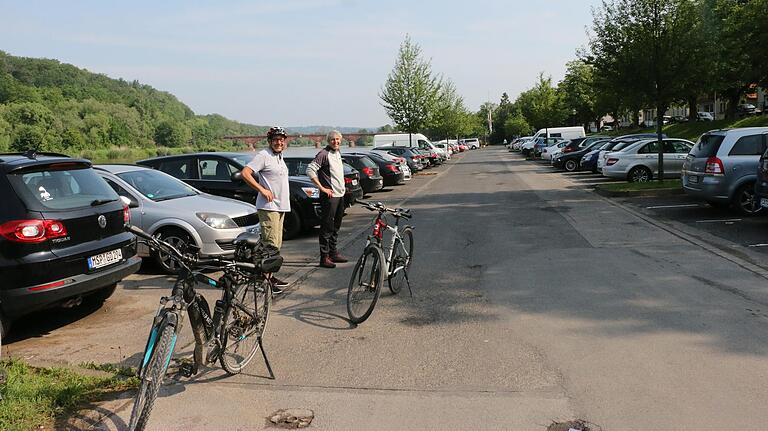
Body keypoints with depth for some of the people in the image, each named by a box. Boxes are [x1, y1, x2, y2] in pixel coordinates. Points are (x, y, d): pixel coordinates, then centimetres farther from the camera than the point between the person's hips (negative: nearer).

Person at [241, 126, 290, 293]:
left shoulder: (279, 157, 18)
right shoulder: (263, 155, -10)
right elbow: (245, 173, -20)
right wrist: (262, 190, -22)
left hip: (280, 206, 10)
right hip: (268, 206, -10)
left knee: (277, 244, 14)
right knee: (270, 244, -12)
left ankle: (271, 276, 24)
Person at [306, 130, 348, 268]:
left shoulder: (338, 153, 14)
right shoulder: (324, 154, -13)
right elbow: (310, 170, -20)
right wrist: (322, 188, -20)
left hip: (340, 194, 9)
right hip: (329, 196, -9)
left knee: (336, 226, 15)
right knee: (327, 227, -6)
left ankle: (334, 253, 25)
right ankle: (324, 257, -2)